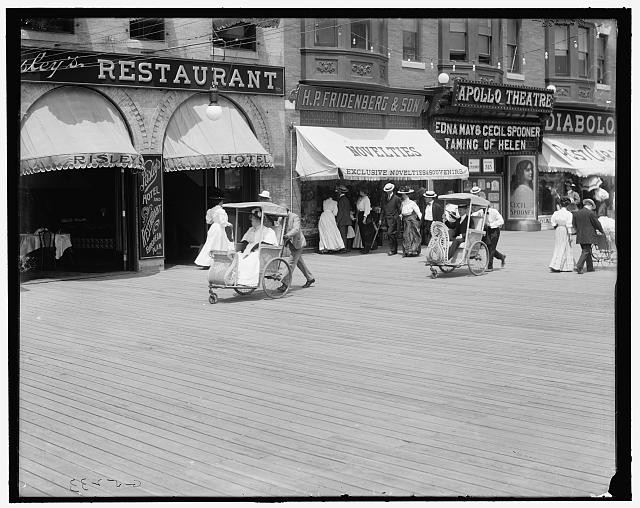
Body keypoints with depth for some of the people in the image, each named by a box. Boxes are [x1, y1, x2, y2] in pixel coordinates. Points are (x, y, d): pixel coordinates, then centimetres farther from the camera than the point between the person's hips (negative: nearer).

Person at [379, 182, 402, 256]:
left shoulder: (396, 198, -5)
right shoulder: (384, 198, 10)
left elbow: (399, 209, -2)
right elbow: (382, 209, 14)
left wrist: (399, 216, -7)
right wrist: (381, 219, 11)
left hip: (393, 219, -5)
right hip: (386, 218, 6)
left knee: (390, 233, -17)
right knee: (393, 235, 11)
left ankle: (392, 249, -11)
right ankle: (395, 250, 17)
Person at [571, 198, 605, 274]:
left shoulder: (576, 213, 6)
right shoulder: (591, 213, -10)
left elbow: (574, 225, 11)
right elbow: (597, 223, -3)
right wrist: (602, 231, 12)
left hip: (580, 236, 6)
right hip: (588, 236, -6)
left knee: (587, 251, 17)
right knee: (586, 252, -4)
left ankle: (590, 267, 22)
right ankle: (578, 266, -17)